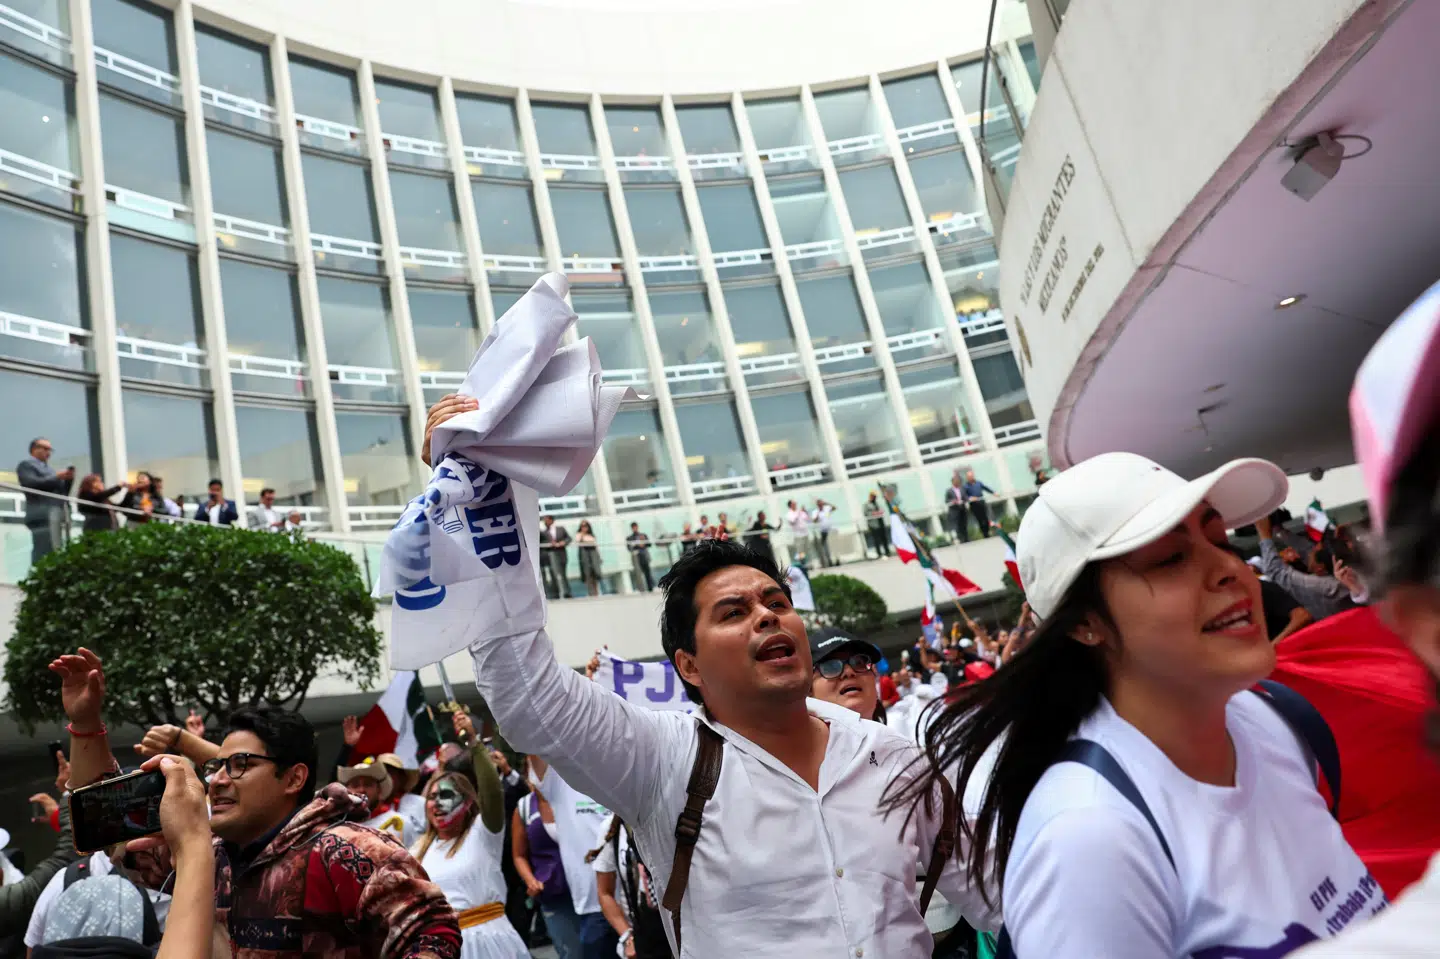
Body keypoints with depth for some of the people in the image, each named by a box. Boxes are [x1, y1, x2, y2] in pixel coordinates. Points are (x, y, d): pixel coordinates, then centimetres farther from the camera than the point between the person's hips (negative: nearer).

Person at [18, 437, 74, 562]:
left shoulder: (47, 468, 29)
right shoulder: (26, 464, 7)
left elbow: (61, 493, 23)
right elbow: (32, 484, -10)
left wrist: (68, 479, 6)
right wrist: (57, 477, -9)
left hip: (56, 516, 8)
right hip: (43, 516, -8)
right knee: (45, 555, -17)